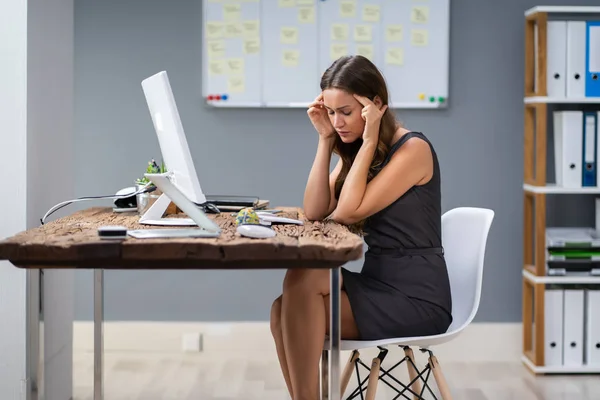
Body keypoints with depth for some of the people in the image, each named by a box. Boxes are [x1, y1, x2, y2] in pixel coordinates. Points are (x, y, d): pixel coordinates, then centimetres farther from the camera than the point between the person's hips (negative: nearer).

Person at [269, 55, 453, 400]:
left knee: (302, 281, -24)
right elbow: (315, 212, 1)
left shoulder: (413, 149, -11)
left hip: (415, 298, -7)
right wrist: (326, 139, 1)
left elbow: (347, 212, -18)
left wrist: (368, 141, -13)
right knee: (285, 313, -17)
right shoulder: (355, 151, 13)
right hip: (377, 285, 7)